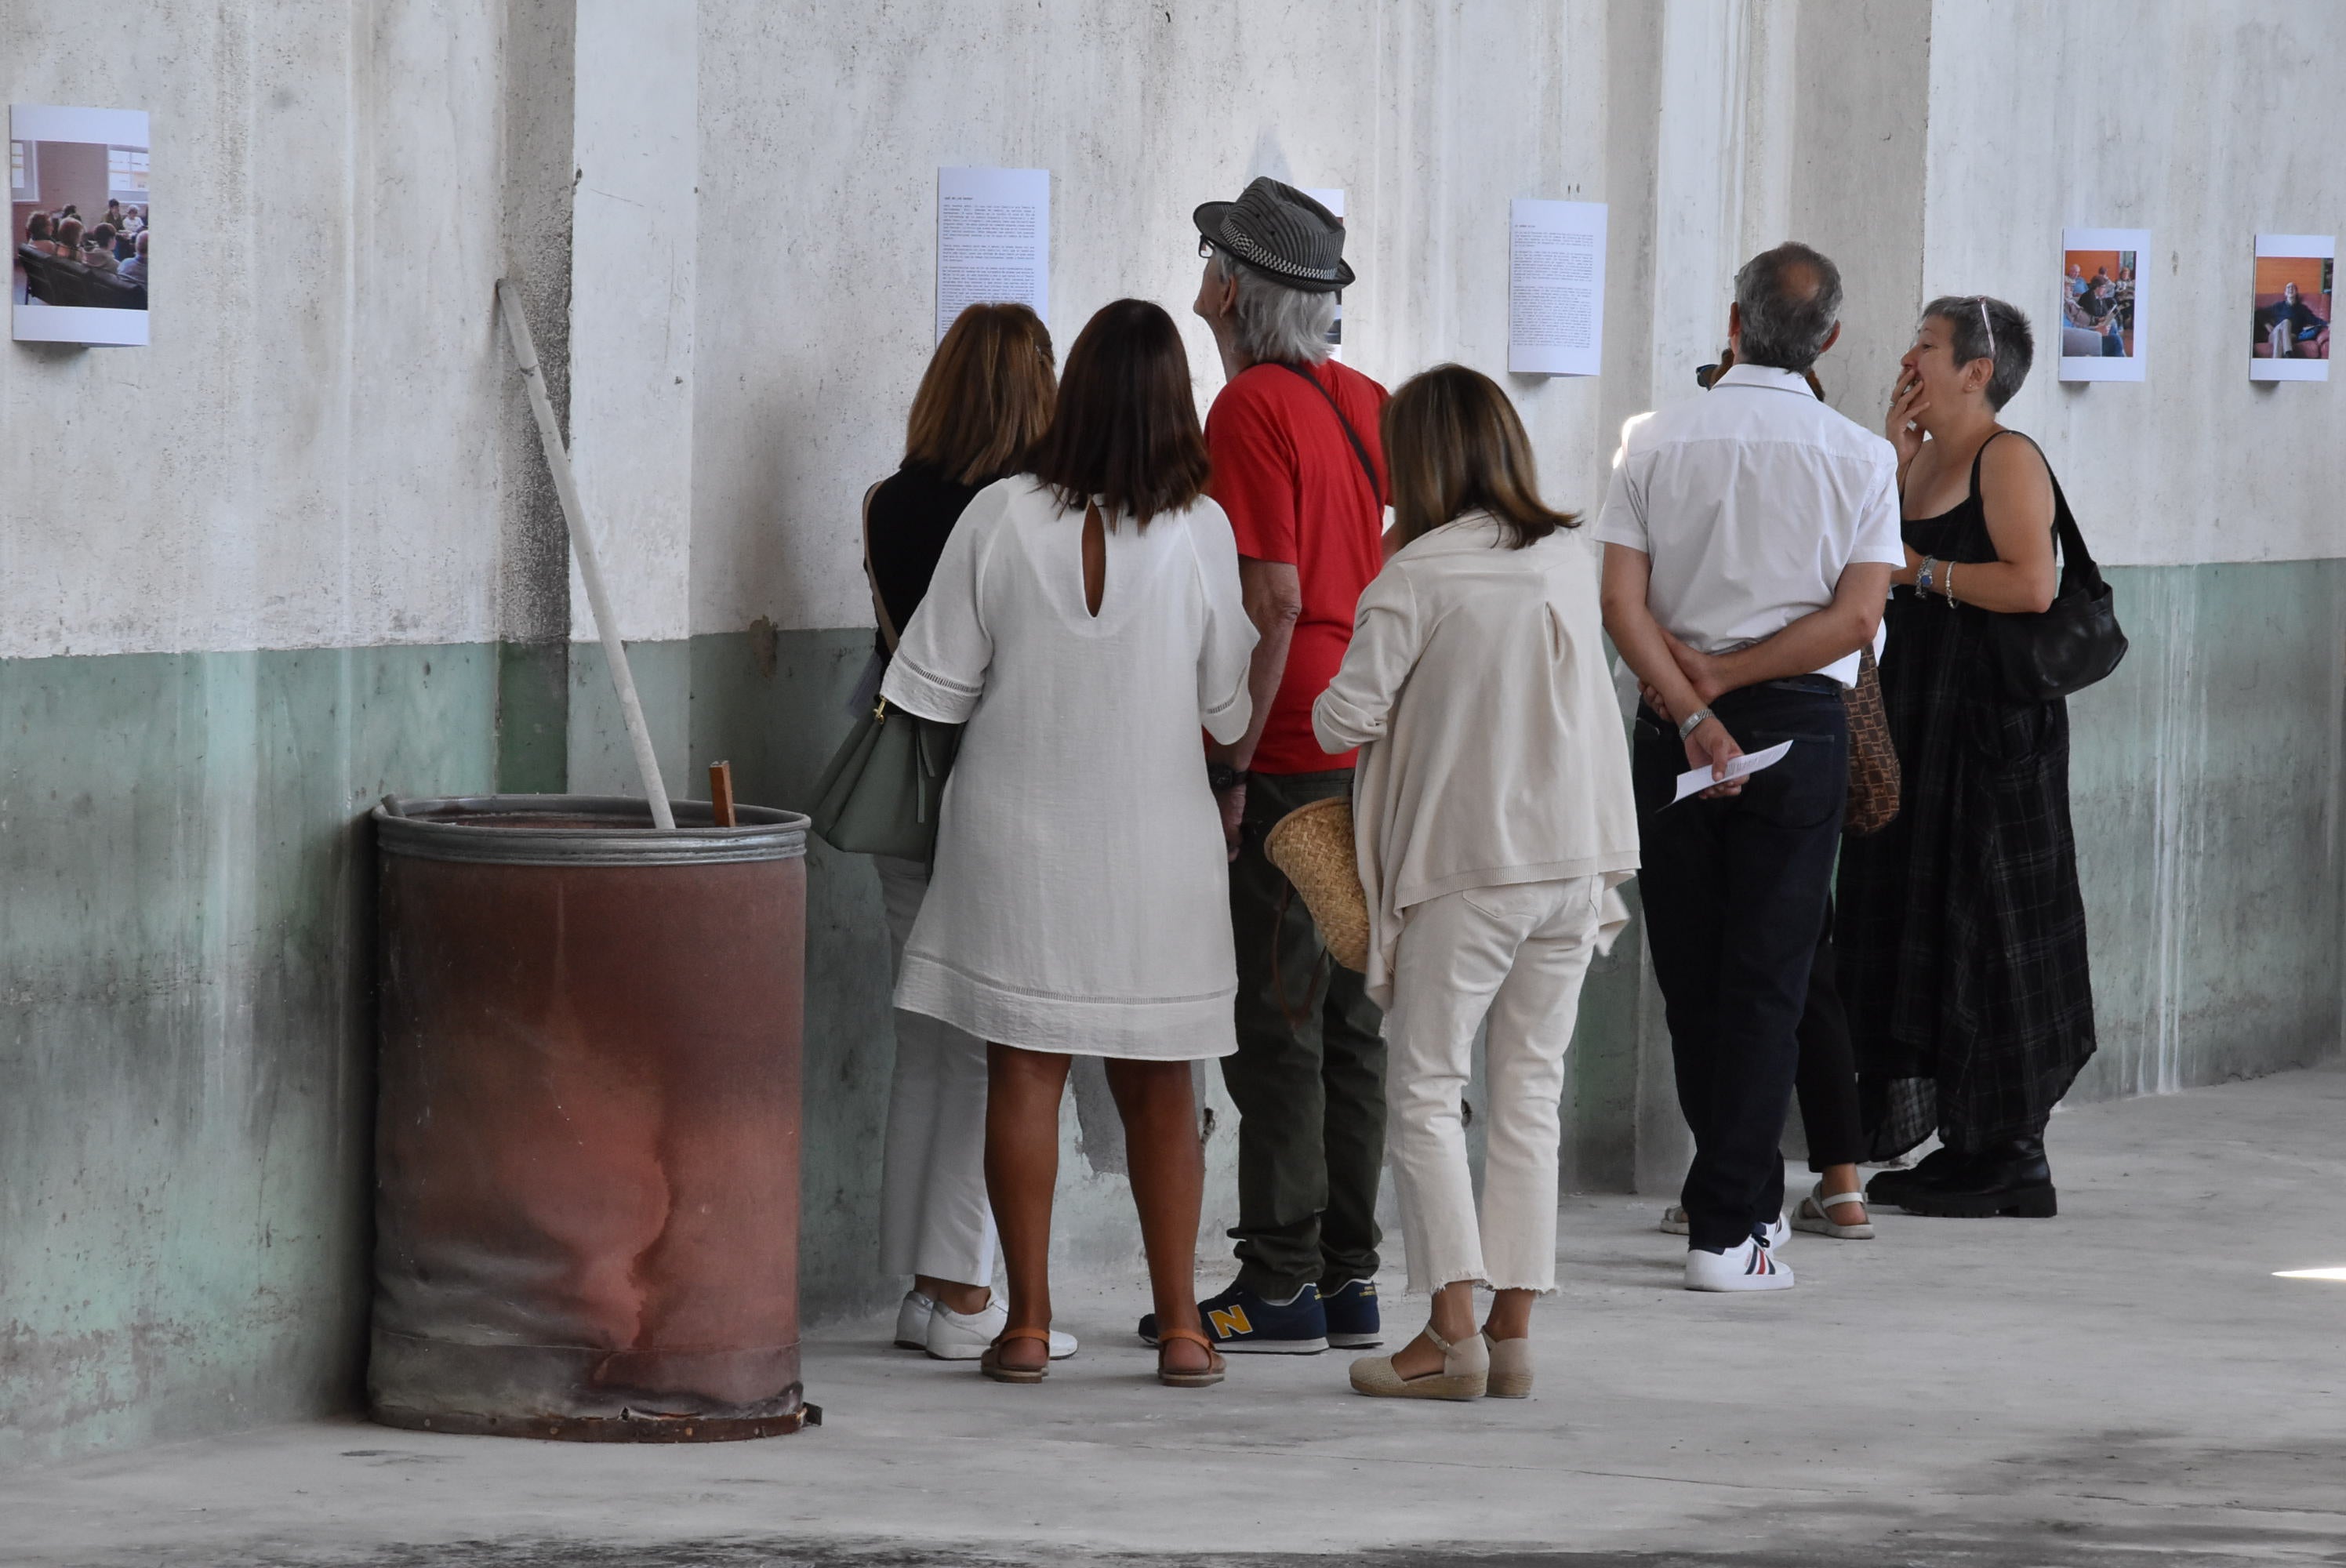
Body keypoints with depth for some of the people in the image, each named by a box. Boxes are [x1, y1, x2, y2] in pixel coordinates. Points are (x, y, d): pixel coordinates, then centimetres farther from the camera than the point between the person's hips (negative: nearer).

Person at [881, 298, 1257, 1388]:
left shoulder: (1001, 518, -10)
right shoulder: (1200, 531, -10)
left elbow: (939, 685, -4)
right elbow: (1226, 707, -2)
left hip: (1018, 835, 0)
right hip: (1155, 841, 0)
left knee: (1024, 1073, 5)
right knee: (1158, 1087, 11)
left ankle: (1027, 1322, 4)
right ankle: (1179, 1327, 12)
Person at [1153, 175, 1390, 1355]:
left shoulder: (1254, 409, -12)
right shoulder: (1367, 403, 12)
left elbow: (1274, 602, -18)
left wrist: (1230, 769, -16)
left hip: (1286, 759, -8)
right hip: (1371, 753, 8)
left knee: (1276, 1028, -5)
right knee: (1349, 1023, 10)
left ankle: (1280, 1288, -4)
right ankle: (1347, 1277, 13)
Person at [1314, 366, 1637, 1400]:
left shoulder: (1417, 577, -12)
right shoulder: (1571, 560, 5)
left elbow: (1345, 717, -12)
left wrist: (1332, 707, 9)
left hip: (1462, 868, -5)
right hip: (1571, 858, 5)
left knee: (1426, 1095, 2)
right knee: (1530, 1097, 9)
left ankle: (1453, 1332, -6)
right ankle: (1513, 1328, 8)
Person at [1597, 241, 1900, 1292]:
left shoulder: (1657, 444, 1)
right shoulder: (1860, 458, -2)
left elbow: (1621, 602, -8)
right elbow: (1855, 619, -10)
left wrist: (1693, 712, -12)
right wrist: (1728, 677, -8)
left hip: (1673, 731, 1)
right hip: (1801, 728, -1)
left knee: (1689, 976, 13)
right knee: (1764, 978, 0)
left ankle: (1747, 1197, 23)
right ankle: (1728, 1228, -5)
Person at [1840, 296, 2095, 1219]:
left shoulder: (2008, 459, -12)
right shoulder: (1927, 459, 15)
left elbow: (2032, 584, -20)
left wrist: (1922, 571, -14)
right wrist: (1895, 445, 6)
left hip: (1993, 722, -9)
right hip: (1924, 713, 9)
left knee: (1989, 929, -4)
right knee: (1917, 920, 9)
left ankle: (2014, 1157, 2)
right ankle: (1965, 1142, 15)